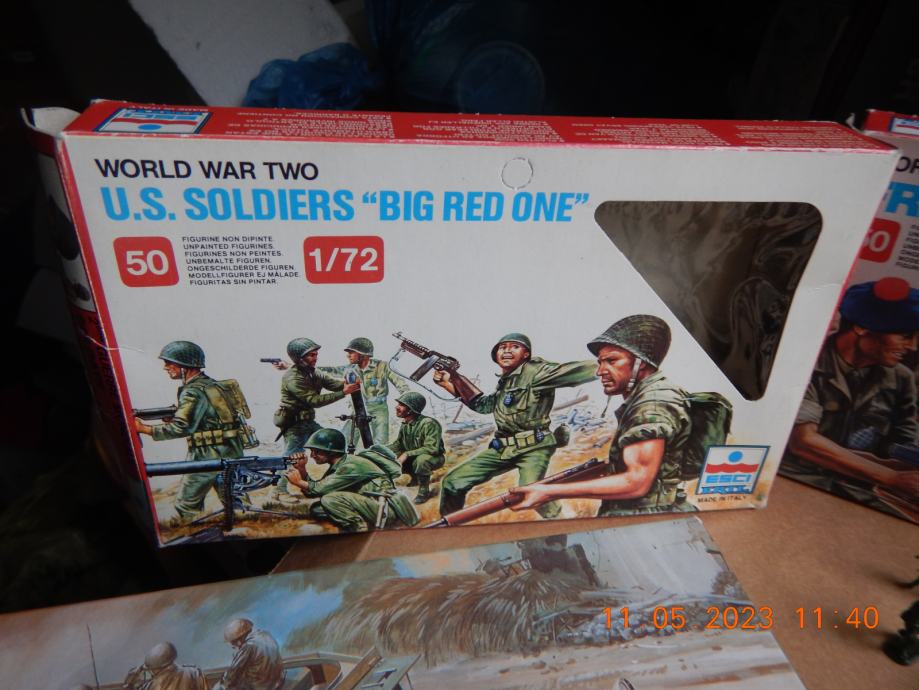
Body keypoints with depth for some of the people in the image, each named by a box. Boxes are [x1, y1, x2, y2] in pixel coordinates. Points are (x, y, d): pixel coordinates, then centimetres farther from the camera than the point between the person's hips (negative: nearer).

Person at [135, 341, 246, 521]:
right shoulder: (210, 384, 12)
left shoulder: (193, 391, -15)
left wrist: (143, 428, -15)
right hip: (230, 453, 9)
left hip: (208, 457, -9)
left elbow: (180, 429, -22)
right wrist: (172, 418, 8)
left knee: (186, 506, 3)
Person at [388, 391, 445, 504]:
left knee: (421, 460, -39)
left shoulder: (428, 423, -28)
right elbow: (398, 445, 5)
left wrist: (407, 454, -33)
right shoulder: (404, 424, -4)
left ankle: (424, 491, -13)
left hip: (434, 458, -7)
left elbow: (432, 448, -34)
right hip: (412, 458, 7)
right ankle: (416, 477, 14)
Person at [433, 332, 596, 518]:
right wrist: (447, 384, 22)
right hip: (502, 447, 8)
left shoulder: (534, 371, -10)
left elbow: (569, 371, -23)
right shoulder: (505, 381, 15)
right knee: (452, 481, 5)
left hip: (533, 447, -7)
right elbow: (482, 404, 26)